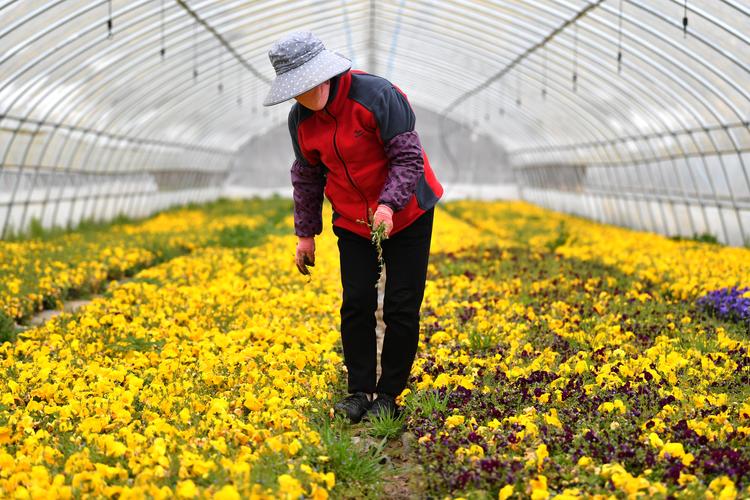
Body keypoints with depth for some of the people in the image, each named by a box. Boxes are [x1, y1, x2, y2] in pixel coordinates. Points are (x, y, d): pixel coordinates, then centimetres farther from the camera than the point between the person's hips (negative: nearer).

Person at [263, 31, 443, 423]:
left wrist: (389, 204, -36)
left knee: (401, 308, -2)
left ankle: (388, 395, 9)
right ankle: (358, 392, 8)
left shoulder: (377, 96, -25)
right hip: (353, 222, 4)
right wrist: (306, 233, 11)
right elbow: (307, 176, 9)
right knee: (356, 305, -3)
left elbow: (408, 157, -22)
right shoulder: (301, 119, -6)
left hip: (406, 214, -4)